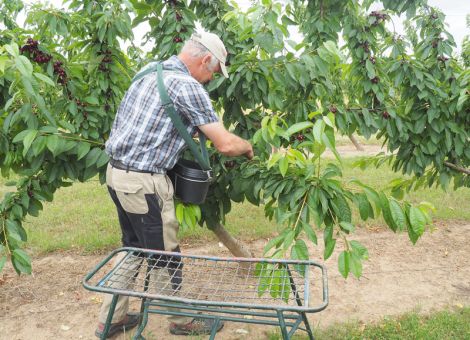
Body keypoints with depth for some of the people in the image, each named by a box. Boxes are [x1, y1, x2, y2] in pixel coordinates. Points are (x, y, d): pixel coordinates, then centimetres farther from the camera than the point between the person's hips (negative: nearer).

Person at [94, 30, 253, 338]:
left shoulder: (149, 71, 12)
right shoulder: (187, 86, -15)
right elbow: (225, 144, -15)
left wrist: (190, 131, 21)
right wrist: (247, 147, 5)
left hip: (117, 172, 9)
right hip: (143, 182, -9)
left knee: (133, 248, 21)